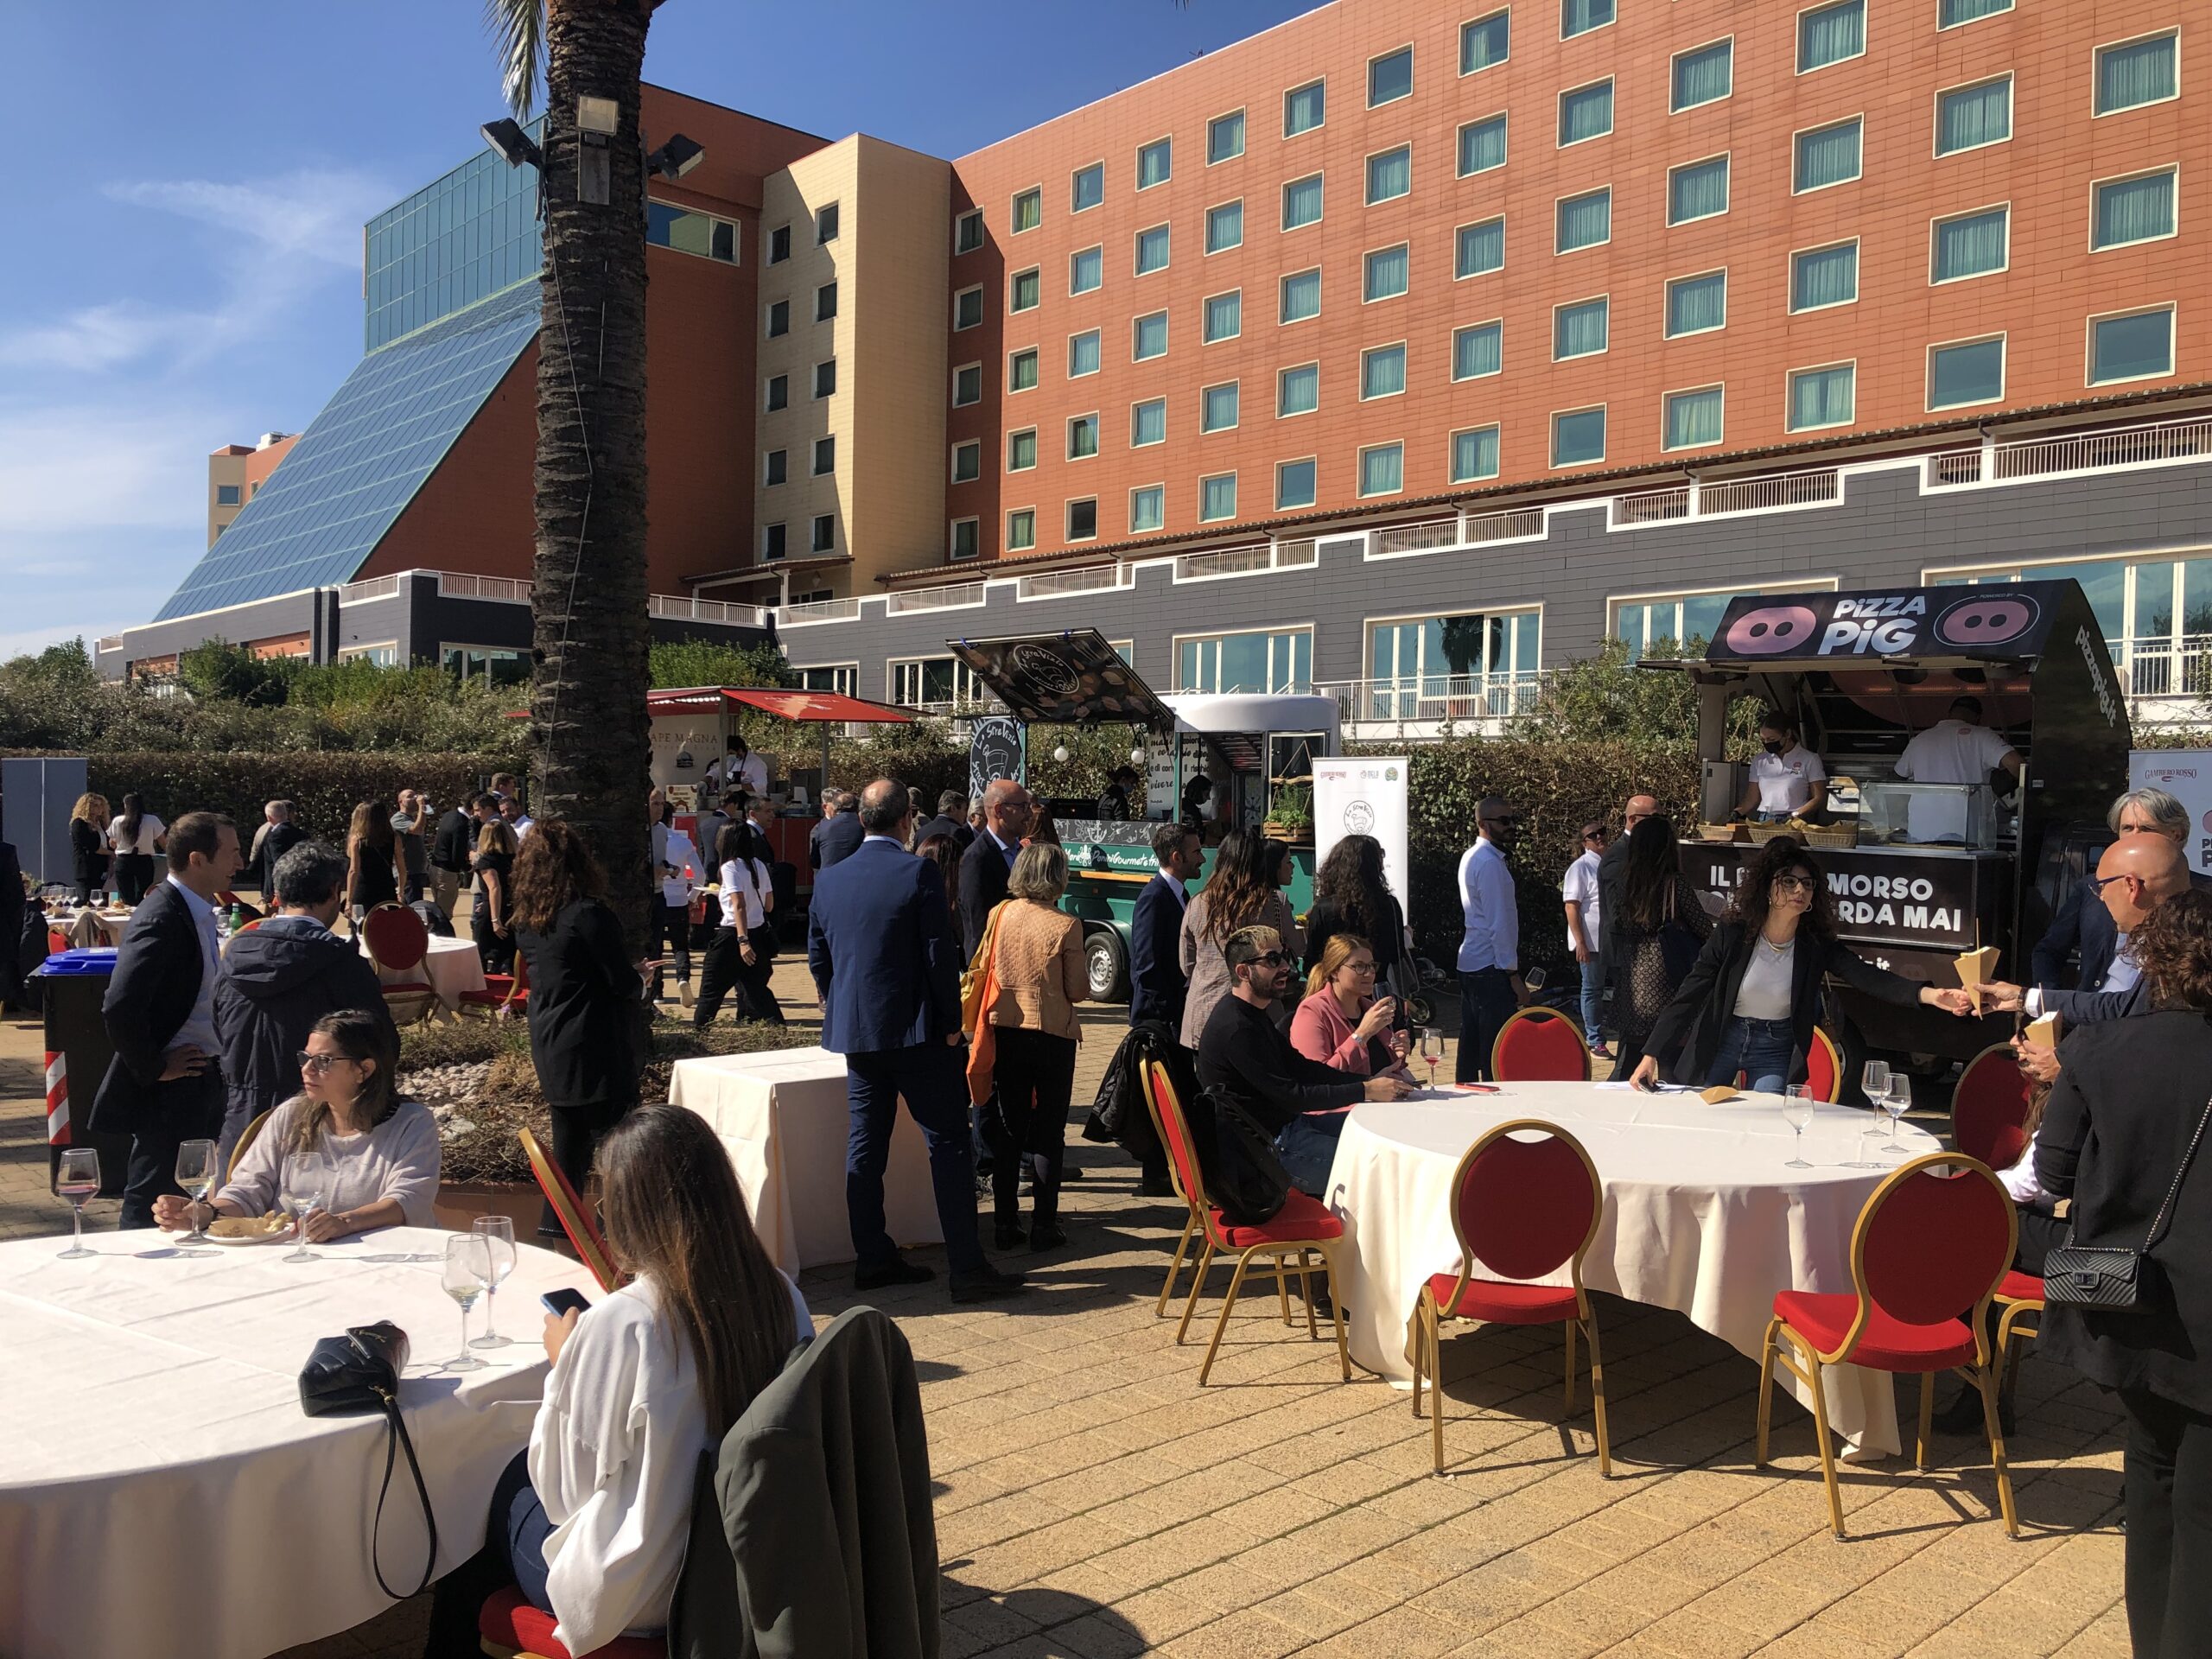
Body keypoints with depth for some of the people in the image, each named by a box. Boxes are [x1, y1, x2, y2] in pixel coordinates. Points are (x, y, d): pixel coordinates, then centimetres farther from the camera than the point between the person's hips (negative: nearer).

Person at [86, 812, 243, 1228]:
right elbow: (119, 1009, -29)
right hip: (171, 1086, -9)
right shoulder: (161, 920, -21)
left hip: (202, 1078, 10)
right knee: (152, 1207, 3)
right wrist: (153, 1069, -19)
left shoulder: (197, 912, 9)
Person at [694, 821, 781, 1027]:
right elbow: (769, 906, 13)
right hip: (759, 933, 6)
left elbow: (739, 906, -22)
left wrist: (743, 941, -29)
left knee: (711, 989, 6)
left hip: (732, 936, -6)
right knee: (755, 987, 13)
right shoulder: (759, 866, 7)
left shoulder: (730, 867, -12)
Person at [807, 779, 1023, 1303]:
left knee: (866, 1144, 12)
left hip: (854, 1032, 6)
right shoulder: (920, 872, -12)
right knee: (949, 1143, -1)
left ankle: (872, 1258, 18)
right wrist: (951, 1021, -3)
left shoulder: (829, 879, 6)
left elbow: (817, 958, 12)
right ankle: (967, 1267, -1)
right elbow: (939, 954, -13)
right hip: (917, 1030, -6)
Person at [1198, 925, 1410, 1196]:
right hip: (1269, 1146, -11)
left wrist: (1367, 1081, 1)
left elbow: (1300, 1066, 13)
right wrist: (1366, 1091, -20)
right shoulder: (1236, 1029, -23)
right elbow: (1291, 1096, -24)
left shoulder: (1252, 1014, 11)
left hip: (1285, 1124, 11)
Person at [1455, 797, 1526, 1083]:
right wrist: (1514, 974, -16)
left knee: (1470, 1047, 15)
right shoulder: (1490, 863, -17)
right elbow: (1499, 924, -19)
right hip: (1492, 968, -10)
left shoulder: (1471, 857, 14)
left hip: (1469, 963, 10)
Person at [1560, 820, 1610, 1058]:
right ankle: (1595, 1042, 11)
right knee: (1593, 990, 3)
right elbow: (1571, 906, -13)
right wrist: (1580, 942, -19)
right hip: (1591, 941, -6)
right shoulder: (1580, 867, -8)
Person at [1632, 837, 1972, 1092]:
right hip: (1721, 1039, -1)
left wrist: (1931, 995, -42)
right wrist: (1651, 1055, -22)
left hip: (1776, 1047, 1)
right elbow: (1688, 998, -16)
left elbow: (1870, 978, -23)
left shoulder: (1818, 945, -12)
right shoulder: (1731, 936, -18)